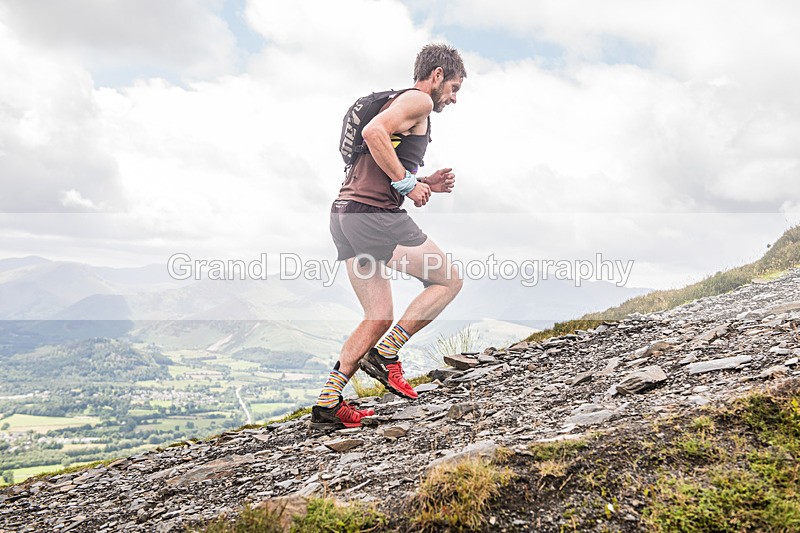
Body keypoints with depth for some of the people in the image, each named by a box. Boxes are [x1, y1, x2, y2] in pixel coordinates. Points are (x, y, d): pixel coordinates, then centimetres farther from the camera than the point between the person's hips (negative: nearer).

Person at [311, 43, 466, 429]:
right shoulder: (419, 100, -1)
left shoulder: (400, 103, 30)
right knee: (448, 280, 6)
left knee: (378, 319, 11)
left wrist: (424, 184, 19)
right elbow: (373, 132, -20)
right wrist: (407, 183, -14)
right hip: (375, 214, -10)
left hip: (345, 213, 10)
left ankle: (328, 403, 8)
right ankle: (386, 354, -1)